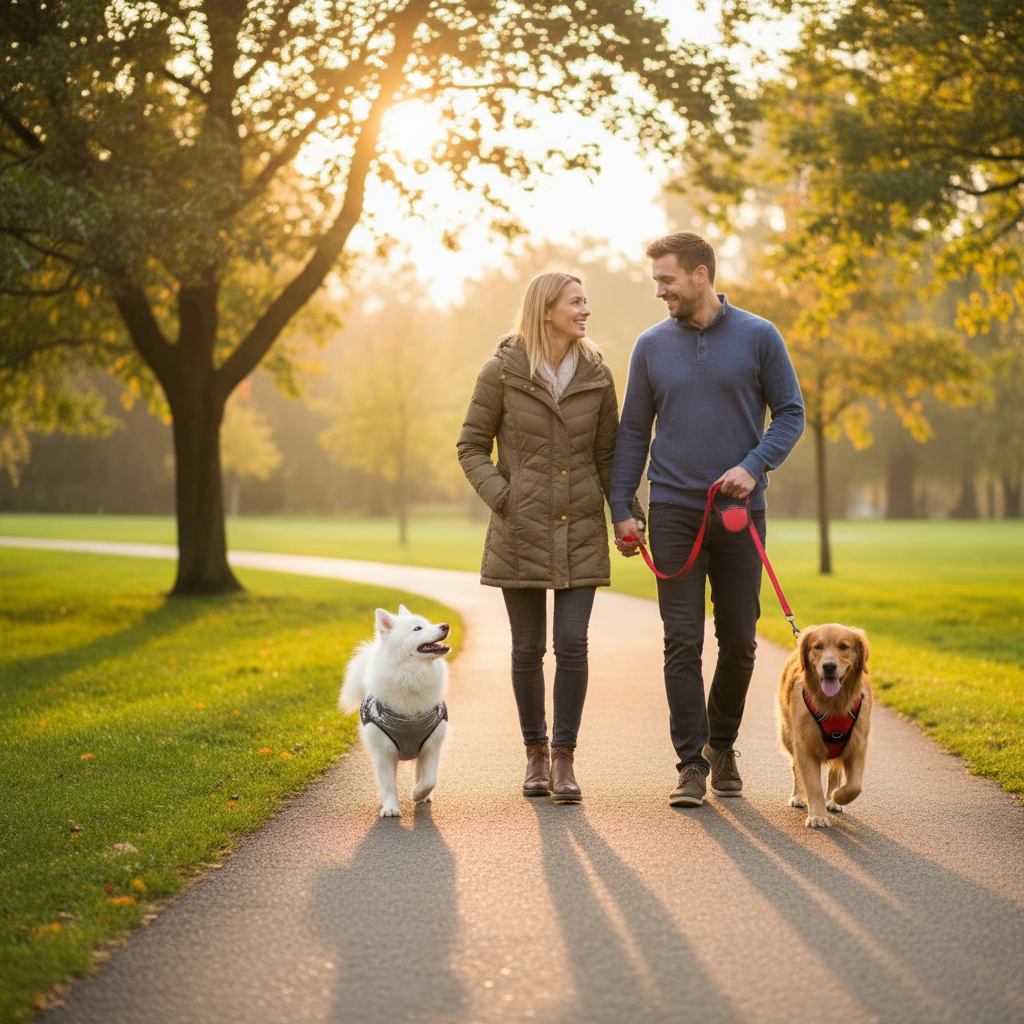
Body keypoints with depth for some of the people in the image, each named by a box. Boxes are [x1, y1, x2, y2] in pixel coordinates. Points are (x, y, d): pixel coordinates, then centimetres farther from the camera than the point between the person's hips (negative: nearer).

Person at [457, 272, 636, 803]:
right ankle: (535, 753, 22)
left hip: (580, 532, 2)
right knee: (528, 648, 4)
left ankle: (564, 757, 7)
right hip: (520, 532, -1)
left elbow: (607, 454, 10)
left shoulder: (595, 375, 3)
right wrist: (502, 498, -10)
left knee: (572, 644, -6)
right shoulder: (503, 371, -5)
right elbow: (471, 446, 2)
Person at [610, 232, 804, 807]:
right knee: (683, 642, -4)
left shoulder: (759, 338, 1)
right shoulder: (652, 346, 6)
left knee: (739, 640, 6)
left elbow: (791, 414, 3)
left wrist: (754, 466, -14)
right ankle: (692, 765, 0)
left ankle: (722, 744, 27)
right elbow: (634, 432, 10)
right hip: (674, 513, 0)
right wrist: (622, 508, 2)